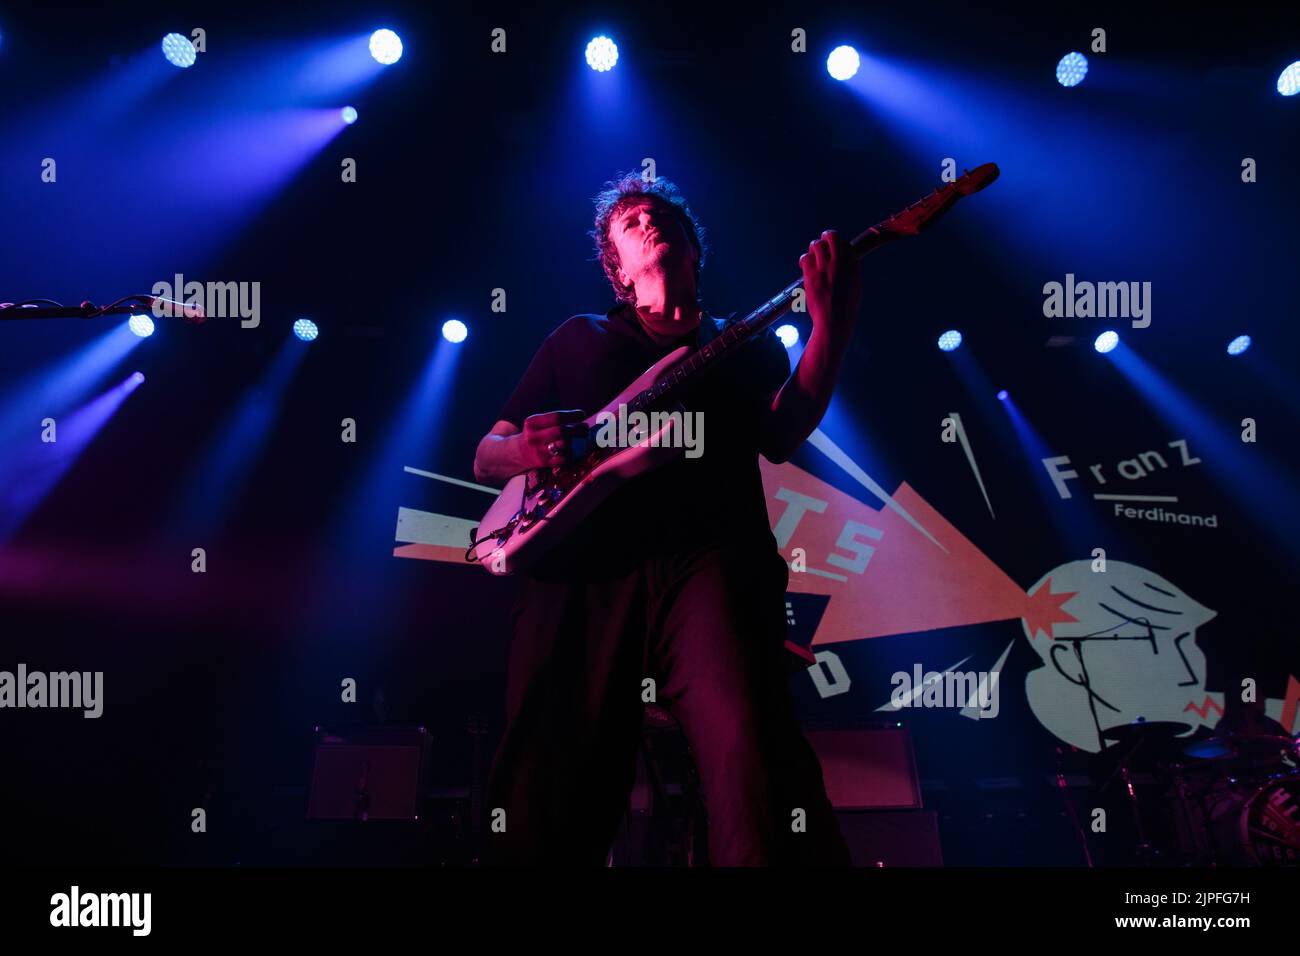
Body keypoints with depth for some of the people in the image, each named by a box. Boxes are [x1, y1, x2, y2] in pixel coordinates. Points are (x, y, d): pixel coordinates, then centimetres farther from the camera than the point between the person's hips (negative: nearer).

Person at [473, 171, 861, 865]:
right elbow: (487, 456, 24)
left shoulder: (747, 343, 27)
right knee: (545, 799, -11)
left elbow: (781, 438, 7)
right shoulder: (578, 339, 29)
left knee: (749, 756, -28)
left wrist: (831, 327, -8)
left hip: (708, 555, -1)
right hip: (580, 570, 1)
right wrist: (528, 450, -1)